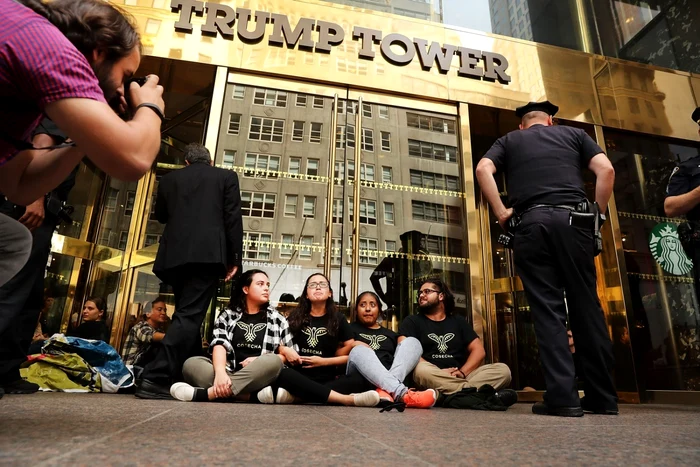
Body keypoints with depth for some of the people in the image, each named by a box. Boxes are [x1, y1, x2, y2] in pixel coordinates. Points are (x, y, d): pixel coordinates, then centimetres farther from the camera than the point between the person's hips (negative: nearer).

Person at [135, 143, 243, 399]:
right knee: (190, 316, -8)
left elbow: (161, 216, 30)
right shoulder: (226, 176, 10)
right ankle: (155, 378, -17)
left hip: (175, 255, 4)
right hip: (208, 254, -4)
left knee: (188, 314, 14)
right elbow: (233, 219, 0)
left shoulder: (169, 179, 19)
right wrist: (235, 258, 1)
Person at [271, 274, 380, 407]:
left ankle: (295, 395, -33)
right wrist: (285, 350, -9)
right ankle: (347, 399, -41)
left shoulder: (338, 319, 10)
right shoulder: (295, 317, 11)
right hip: (299, 377, 0)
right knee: (283, 374, -36)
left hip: (327, 380, 1)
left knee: (362, 379, -27)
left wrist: (323, 361, -4)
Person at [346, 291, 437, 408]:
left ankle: (385, 390, -41)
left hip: (393, 378, 3)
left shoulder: (391, 334, 30)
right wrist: (352, 345, -6)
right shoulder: (350, 329, 22)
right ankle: (401, 393, -54)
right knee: (359, 351, -33)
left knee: (412, 342, -15)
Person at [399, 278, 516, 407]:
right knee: (422, 370, -37)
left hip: (459, 377, 4)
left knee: (503, 369, -16)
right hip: (431, 378, -3)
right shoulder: (412, 322, 9)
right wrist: (438, 372, -18)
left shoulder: (458, 321, 21)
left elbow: (479, 350, 11)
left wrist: (462, 372, -9)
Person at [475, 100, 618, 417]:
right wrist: (598, 214, 13)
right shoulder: (574, 134, 24)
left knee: (547, 311, -1)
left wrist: (501, 212, 3)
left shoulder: (509, 141, 22)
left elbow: (483, 169, 1)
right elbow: (606, 169, 9)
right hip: (573, 220, 1)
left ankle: (563, 397, -5)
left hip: (532, 223, -1)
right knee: (586, 306, 6)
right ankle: (603, 397, 11)